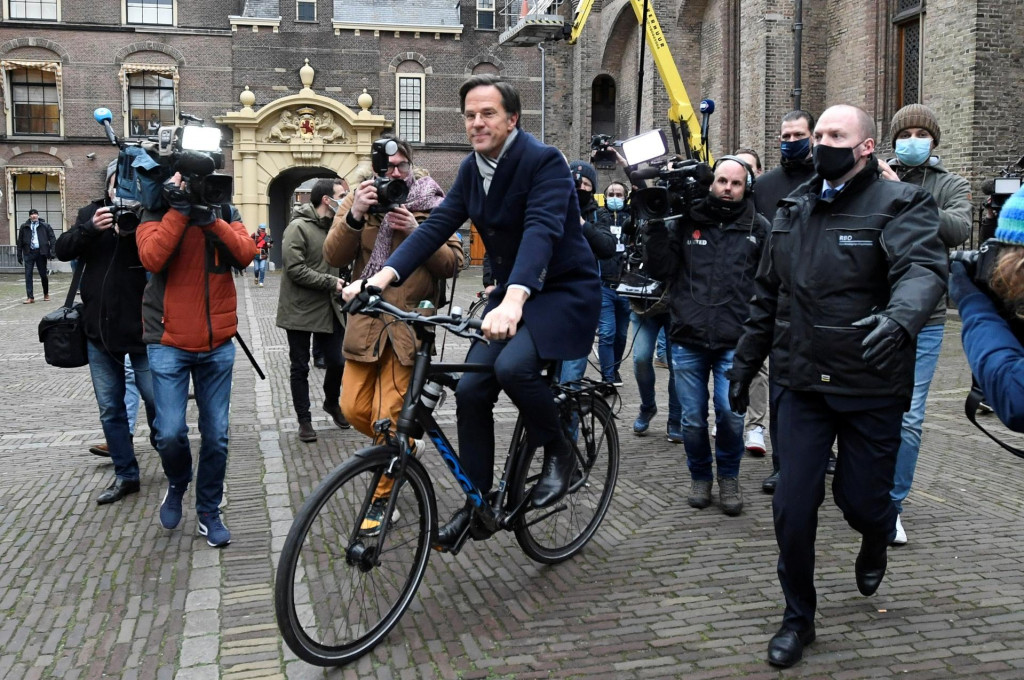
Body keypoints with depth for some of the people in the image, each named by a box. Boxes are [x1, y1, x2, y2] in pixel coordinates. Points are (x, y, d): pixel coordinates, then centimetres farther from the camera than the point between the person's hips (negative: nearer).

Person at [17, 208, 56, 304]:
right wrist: (19, 255, 5)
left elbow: (52, 239, -1)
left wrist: (52, 252, -12)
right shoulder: (24, 227, 7)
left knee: (43, 274, 7)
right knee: (28, 275, -3)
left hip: (41, 252, -1)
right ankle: (30, 297, -1)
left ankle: (46, 294, 26)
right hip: (29, 253, 1)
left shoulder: (45, 226, 3)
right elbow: (20, 242, 9)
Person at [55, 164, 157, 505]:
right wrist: (90, 229, -19)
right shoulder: (92, 213, 6)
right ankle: (125, 475, 24)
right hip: (99, 330, 4)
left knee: (157, 403, 4)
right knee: (110, 409, 12)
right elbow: (62, 250, -2)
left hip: (141, 329, -4)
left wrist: (133, 230, -29)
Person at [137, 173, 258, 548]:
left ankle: (209, 512, 24)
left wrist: (211, 220, -21)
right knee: (170, 433, -8)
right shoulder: (156, 214, -2)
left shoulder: (225, 213, 5)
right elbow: (152, 258, -21)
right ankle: (177, 483, 25)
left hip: (217, 345, 2)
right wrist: (179, 211, -21)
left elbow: (246, 254, -12)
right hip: (169, 344, -2)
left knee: (216, 435, 7)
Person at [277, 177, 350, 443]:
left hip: (328, 308, 6)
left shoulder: (335, 226, 9)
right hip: (300, 310, -5)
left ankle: (332, 402, 34)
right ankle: (304, 420, 18)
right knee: (300, 368, 6)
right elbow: (295, 269, -20)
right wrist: (331, 282, -20)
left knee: (337, 361, 7)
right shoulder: (298, 227, -13)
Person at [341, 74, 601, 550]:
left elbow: (541, 230, -35)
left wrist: (513, 302, -52)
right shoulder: (472, 168, 3)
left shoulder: (544, 162, -19)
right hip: (511, 292, 7)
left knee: (513, 366, -31)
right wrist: (382, 276, -19)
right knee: (470, 390, -3)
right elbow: (437, 225, -5)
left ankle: (558, 452, -3)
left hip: (565, 289, -7)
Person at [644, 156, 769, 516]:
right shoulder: (688, 222, 6)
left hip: (734, 343, -1)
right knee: (693, 420, 7)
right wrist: (656, 226, -7)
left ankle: (729, 477, 17)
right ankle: (700, 476, 31)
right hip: (688, 341, 1)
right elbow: (661, 269, 1)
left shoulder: (758, 228, 4)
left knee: (731, 415, -9)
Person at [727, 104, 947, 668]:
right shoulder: (793, 210, 10)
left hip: (872, 389, -3)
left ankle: (876, 541, 47)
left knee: (861, 501, 7)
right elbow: (767, 298, 16)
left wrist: (900, 316, -47)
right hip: (803, 385, 4)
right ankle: (798, 618, 21)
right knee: (792, 507, 1)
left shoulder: (899, 204, -6)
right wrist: (744, 365, 17)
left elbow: (923, 268, -26)